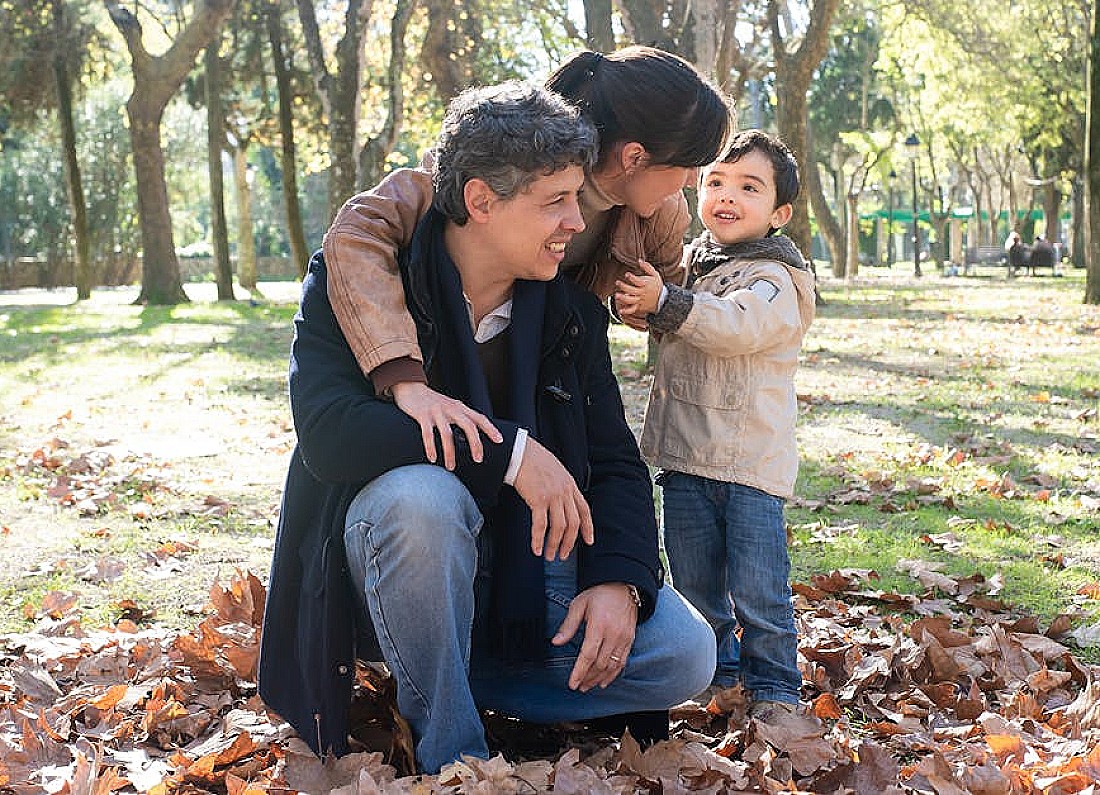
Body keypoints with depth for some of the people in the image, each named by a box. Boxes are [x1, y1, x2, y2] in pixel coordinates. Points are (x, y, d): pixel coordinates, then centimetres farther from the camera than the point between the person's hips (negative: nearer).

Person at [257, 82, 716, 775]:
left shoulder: (570, 307, 1)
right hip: (389, 555, -4)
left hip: (528, 560, 4)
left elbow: (614, 459, 2)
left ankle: (468, 676, 1)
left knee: (685, 654, -16)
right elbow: (327, 430, -29)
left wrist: (620, 580, -18)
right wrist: (509, 451, -34)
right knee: (421, 494, -39)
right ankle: (449, 747, -17)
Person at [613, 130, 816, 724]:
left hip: (751, 458, -6)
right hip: (685, 453, 7)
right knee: (694, 583, 14)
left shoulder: (775, 279, -10)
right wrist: (632, 295, 5)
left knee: (757, 588, -4)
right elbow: (658, 321, 27)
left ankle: (774, 685, 12)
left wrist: (664, 302, -36)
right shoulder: (688, 264, 11)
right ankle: (714, 672, 31)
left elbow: (739, 325, -29)